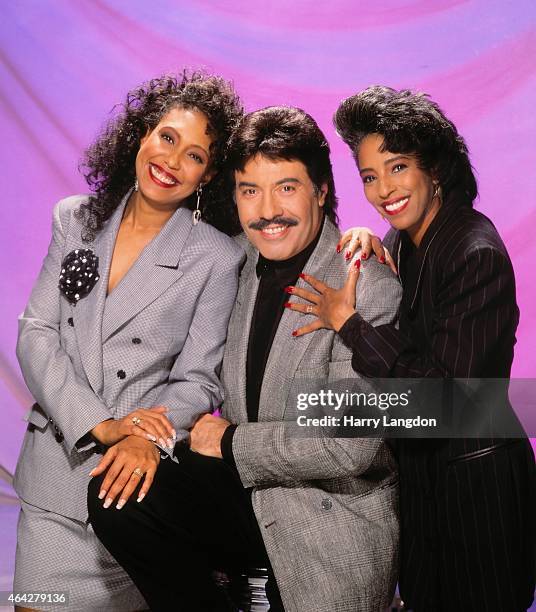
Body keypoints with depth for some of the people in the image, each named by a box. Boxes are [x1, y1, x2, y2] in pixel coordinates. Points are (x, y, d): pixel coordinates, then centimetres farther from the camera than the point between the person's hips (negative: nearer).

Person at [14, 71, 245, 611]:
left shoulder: (218, 258, -6)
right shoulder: (75, 220, 4)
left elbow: (198, 380, -5)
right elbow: (36, 334, -1)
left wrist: (149, 442, -24)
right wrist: (99, 423, -14)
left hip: (139, 484, -3)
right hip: (54, 472, 3)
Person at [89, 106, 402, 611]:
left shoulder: (371, 290, -20)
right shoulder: (238, 258, 1)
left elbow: (352, 444, -25)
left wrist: (231, 441, -13)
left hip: (334, 523, -5)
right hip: (245, 489, 6)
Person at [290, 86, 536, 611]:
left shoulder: (478, 255, -23)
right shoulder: (400, 242, 2)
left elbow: (445, 394, -27)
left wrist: (347, 322, -28)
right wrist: (364, 245, -12)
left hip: (473, 477, -8)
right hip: (418, 465, 8)